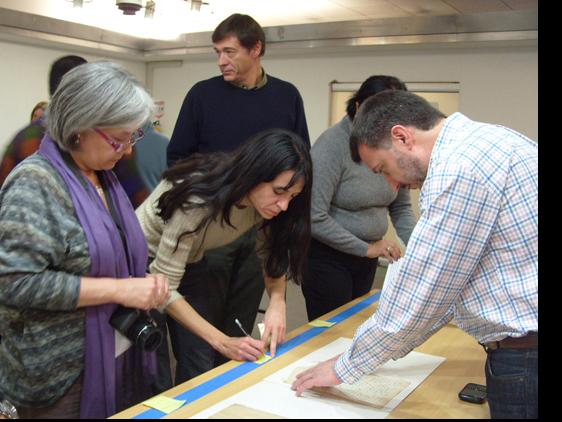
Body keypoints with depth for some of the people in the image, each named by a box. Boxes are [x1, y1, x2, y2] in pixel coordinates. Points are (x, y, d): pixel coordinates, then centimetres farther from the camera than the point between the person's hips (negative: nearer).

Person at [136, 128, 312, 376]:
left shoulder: (263, 200, -16)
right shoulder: (198, 198, -35)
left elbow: (274, 257, -3)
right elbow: (163, 287, -30)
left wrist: (277, 301, -23)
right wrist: (222, 342, -33)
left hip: (190, 262, 5)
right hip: (145, 266, -5)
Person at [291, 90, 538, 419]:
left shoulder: (458, 166, -21)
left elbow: (417, 298, -18)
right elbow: (450, 278, 14)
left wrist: (344, 368, -3)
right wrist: (386, 347, 16)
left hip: (524, 358, -9)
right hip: (522, 351, 9)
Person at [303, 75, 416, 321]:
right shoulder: (332, 146, -21)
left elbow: (401, 207, 8)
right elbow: (314, 218, -24)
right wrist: (366, 249, -18)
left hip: (367, 256, 6)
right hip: (327, 257, -6)